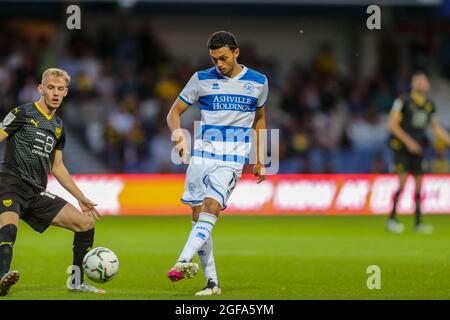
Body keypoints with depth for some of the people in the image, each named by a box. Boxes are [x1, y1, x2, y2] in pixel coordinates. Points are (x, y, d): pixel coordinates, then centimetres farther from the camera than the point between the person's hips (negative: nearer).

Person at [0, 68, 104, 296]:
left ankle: (77, 281, 14)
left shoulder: (58, 126, 19)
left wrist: (81, 198, 27)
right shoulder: (22, 113, -1)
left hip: (37, 195, 7)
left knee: (86, 222, 5)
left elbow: (57, 167, 28)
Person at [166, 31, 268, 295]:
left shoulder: (258, 82, 5)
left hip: (233, 159, -2)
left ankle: (183, 262, -35)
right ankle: (212, 282, 9)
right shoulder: (202, 79, 2)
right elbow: (175, 112, 6)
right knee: (198, 215, 1)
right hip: (202, 154, 2)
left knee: (211, 207, -23)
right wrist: (178, 132, -17)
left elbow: (259, 118, 21)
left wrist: (260, 159, 18)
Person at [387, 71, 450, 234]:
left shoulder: (430, 105, 8)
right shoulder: (403, 101, -9)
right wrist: (408, 141, -16)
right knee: (402, 180, -15)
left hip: (417, 149, 6)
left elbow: (437, 128, 17)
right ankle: (392, 219, -11)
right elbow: (393, 124, -11)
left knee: (419, 182, 3)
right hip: (401, 147, -6)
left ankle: (418, 222, 9)